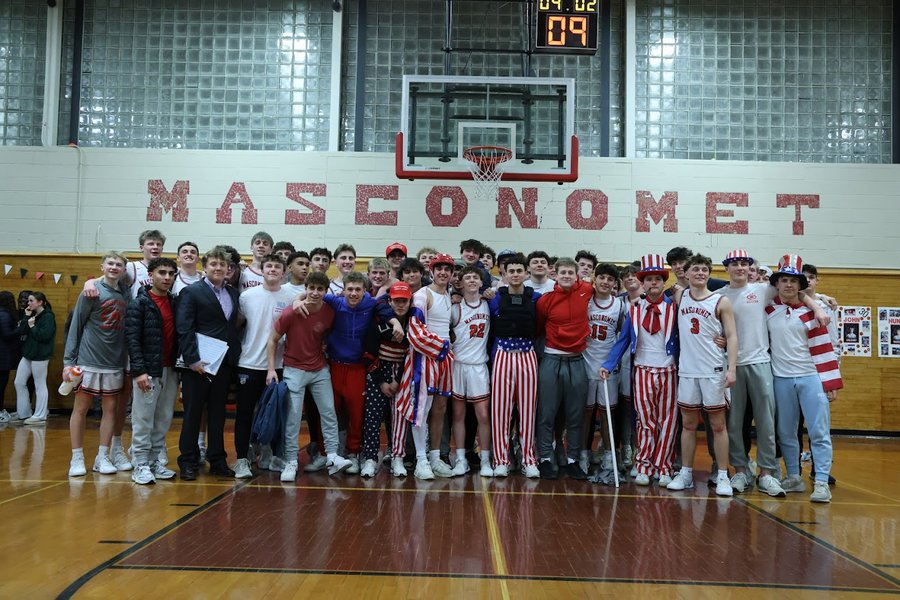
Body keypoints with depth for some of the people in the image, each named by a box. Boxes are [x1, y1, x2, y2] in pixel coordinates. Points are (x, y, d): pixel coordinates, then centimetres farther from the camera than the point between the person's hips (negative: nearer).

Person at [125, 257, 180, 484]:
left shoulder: (175, 303, 11)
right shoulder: (139, 304, -6)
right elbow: (132, 338, -11)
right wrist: (139, 371, -18)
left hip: (170, 370, 6)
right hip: (147, 371, -6)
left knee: (164, 419, 10)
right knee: (143, 420, 0)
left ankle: (155, 461, 20)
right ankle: (140, 465, 7)